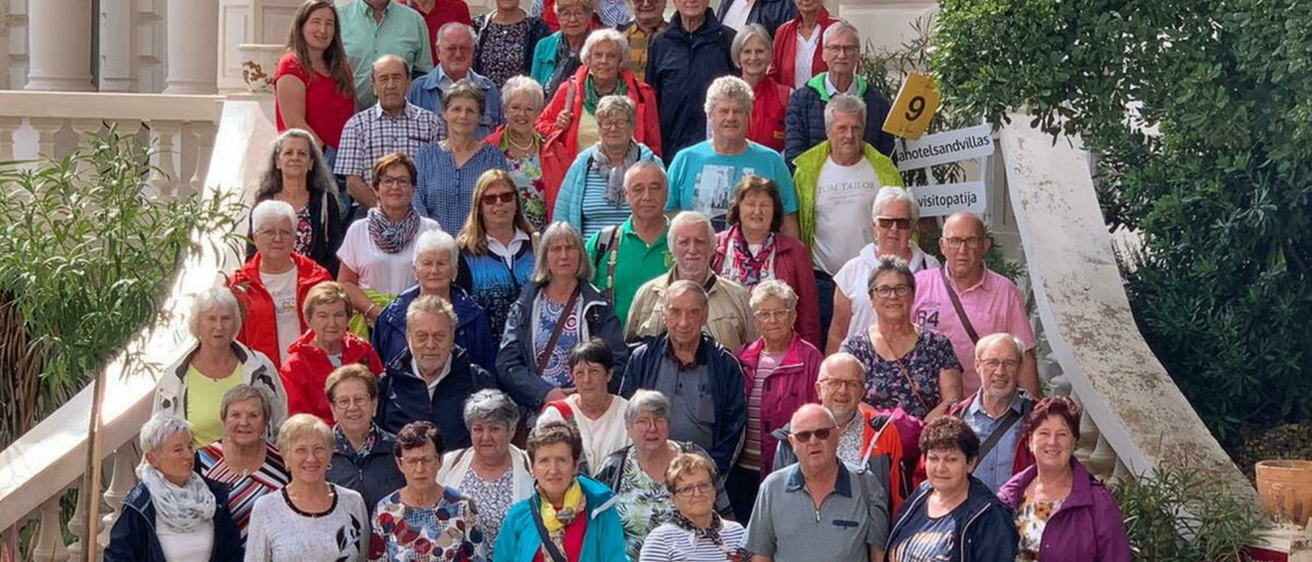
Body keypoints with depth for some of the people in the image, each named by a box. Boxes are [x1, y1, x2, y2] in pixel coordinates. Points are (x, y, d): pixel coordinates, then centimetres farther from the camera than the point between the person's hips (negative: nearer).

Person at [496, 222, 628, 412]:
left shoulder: (598, 306, 12)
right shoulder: (524, 306, 14)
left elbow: (617, 363, 5)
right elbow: (506, 363, 5)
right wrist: (545, 393, -10)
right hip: (535, 408, 1)